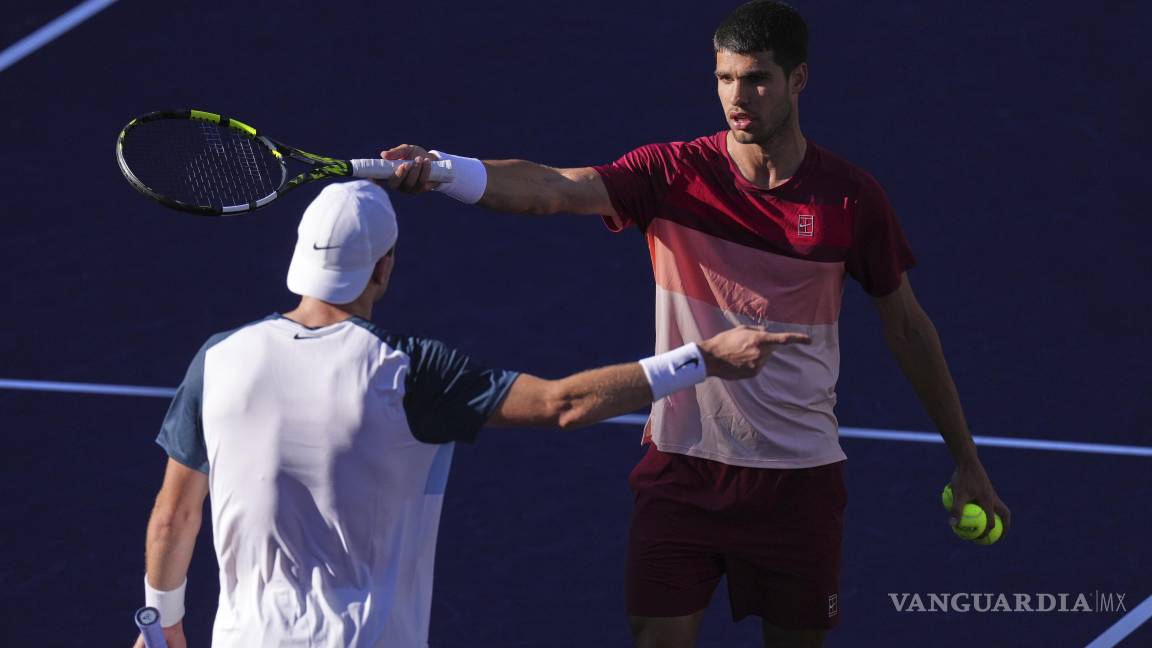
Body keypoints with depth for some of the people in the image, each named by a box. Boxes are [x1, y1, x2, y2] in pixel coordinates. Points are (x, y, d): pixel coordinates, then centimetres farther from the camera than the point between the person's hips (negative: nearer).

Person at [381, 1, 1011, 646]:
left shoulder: (851, 197, -5)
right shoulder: (674, 172, -7)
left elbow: (908, 325, 6)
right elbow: (551, 188, -22)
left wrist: (966, 460, 10)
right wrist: (442, 169, -41)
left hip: (800, 474, 0)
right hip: (682, 466, 0)